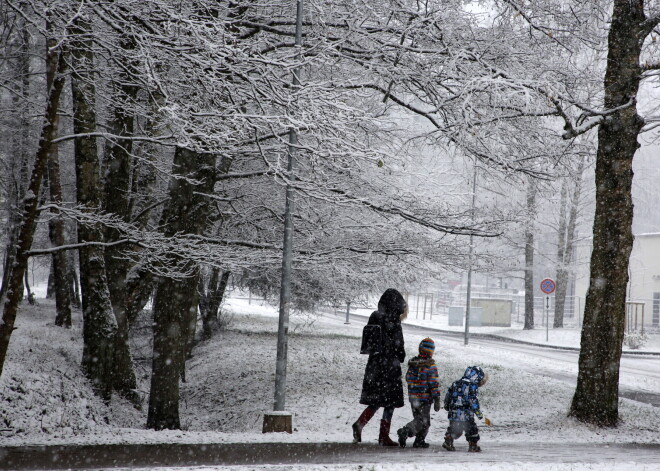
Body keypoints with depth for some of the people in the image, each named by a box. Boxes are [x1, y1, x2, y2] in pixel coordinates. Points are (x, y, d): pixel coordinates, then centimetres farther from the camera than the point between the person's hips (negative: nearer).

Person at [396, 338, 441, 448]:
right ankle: (405, 431, -19)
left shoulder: (412, 362, 4)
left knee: (418, 417, 17)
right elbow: (434, 384, -14)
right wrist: (436, 400, -10)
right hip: (425, 398, -6)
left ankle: (419, 441, 13)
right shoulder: (430, 365, -14)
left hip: (413, 397, 6)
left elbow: (408, 378, 15)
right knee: (423, 420, -2)